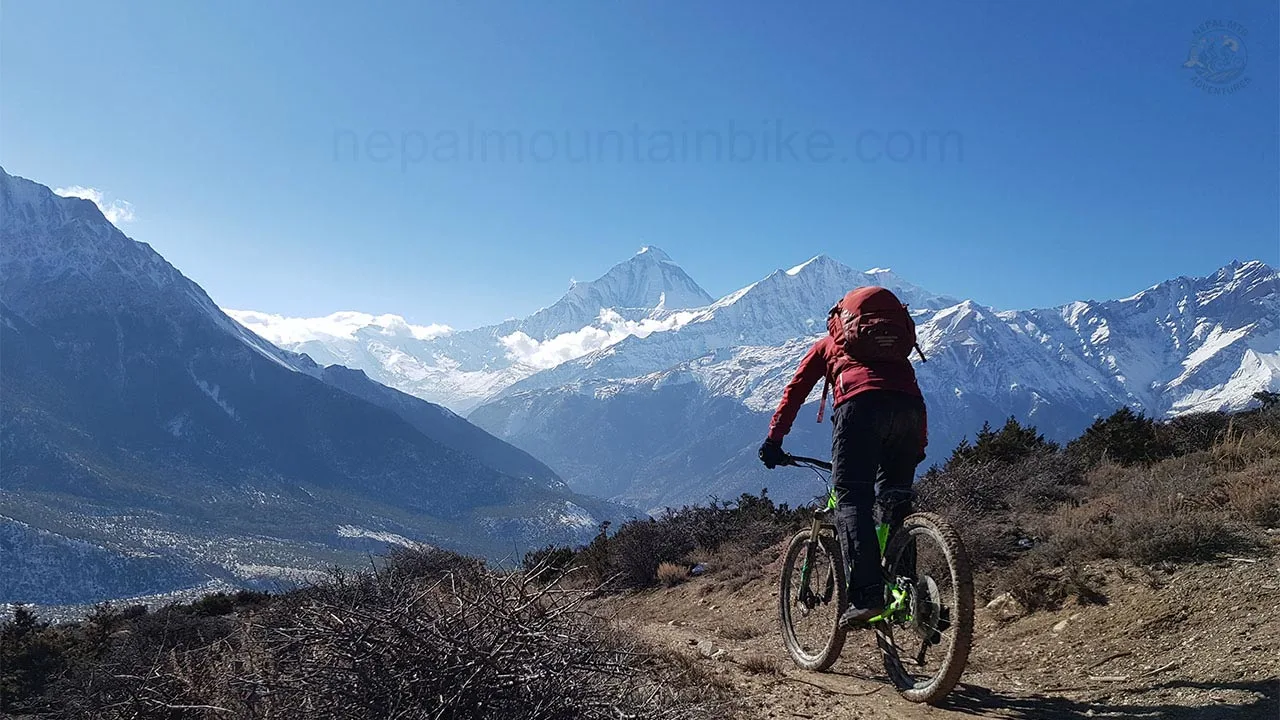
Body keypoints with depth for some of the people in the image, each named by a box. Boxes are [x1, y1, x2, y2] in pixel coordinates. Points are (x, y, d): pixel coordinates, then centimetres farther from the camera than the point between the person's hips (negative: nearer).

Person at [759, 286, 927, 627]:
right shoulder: (895, 350, 40)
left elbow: (795, 391, 24)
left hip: (861, 403, -4)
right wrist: (919, 445, 39)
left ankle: (867, 595, -22)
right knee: (896, 499, 17)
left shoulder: (828, 343, 31)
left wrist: (773, 439, 23)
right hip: (910, 406, 4)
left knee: (852, 500, -7)